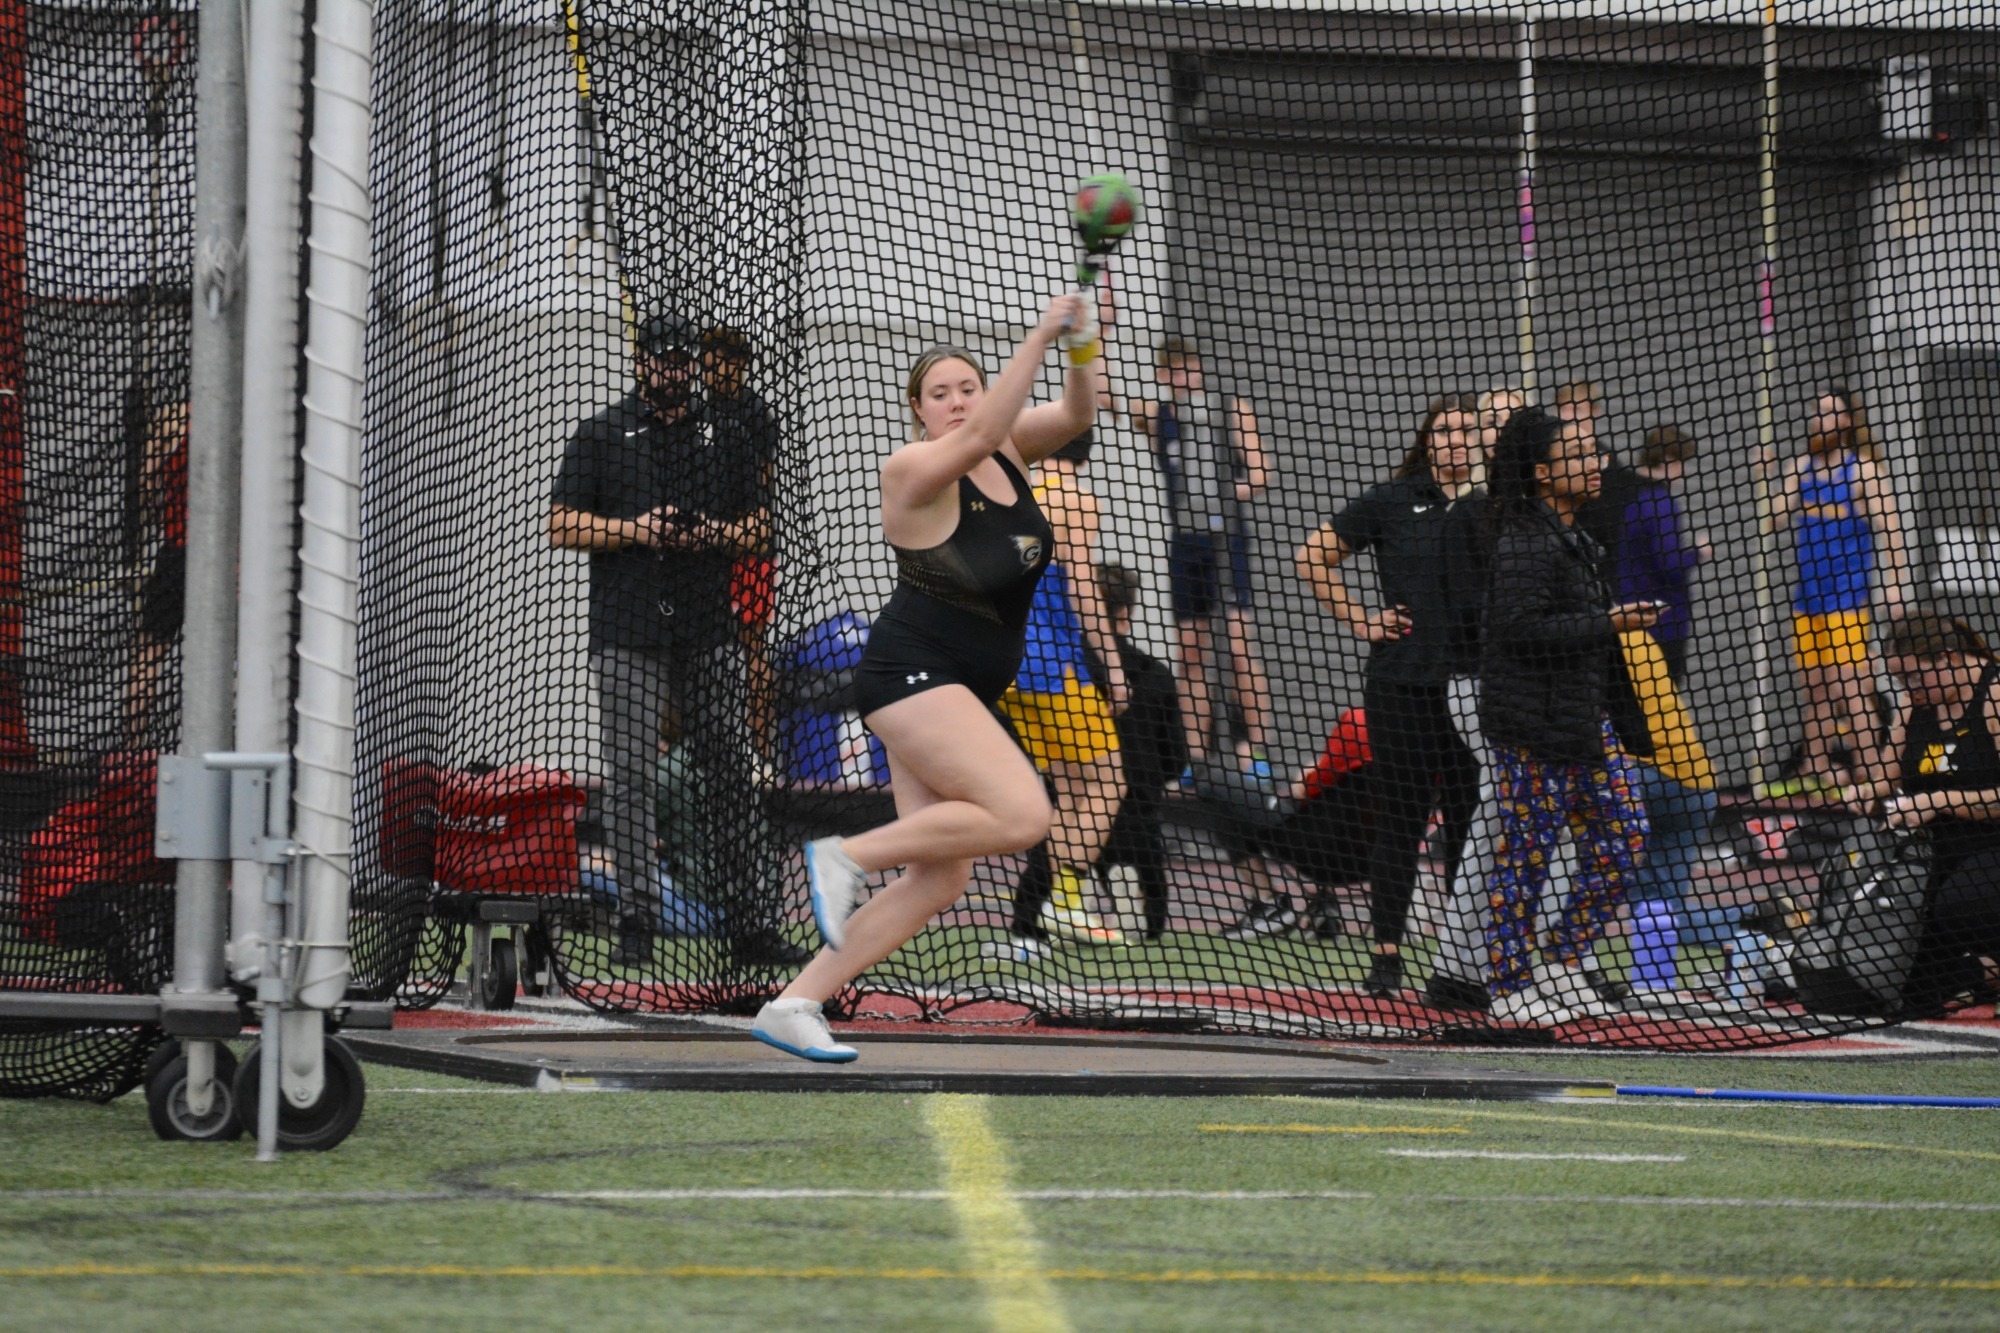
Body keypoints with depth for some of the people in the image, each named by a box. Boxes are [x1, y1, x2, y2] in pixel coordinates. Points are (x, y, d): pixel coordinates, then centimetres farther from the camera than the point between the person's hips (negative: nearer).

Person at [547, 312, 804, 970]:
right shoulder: (601, 433, 9)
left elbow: (760, 527, 15)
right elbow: (562, 526, 4)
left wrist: (714, 535, -6)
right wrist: (633, 529, -10)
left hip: (709, 629, 1)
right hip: (627, 629, -1)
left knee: (732, 769, -3)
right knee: (629, 774, -4)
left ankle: (755, 920, -3)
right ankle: (635, 918, 0)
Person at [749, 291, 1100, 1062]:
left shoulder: (1009, 450, 9)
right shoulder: (914, 470, -13)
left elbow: (1075, 415, -2)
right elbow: (978, 435, -30)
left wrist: (1082, 352, -22)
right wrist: (1038, 340, -36)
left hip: (962, 694, 9)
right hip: (909, 675, -9)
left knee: (939, 881, 1)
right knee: (1022, 815, -23)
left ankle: (793, 1007, 3)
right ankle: (846, 857, -10)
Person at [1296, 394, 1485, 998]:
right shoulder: (1394, 502, 3)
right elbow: (1314, 558, 10)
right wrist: (1359, 621, 4)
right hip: (1402, 684, -2)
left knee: (1472, 823, 4)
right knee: (1401, 822, 1)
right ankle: (1386, 953, 6)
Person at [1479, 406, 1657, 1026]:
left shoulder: (1569, 536, 16)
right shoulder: (1525, 542, -16)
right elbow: (1522, 626, -25)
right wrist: (1608, 625, -22)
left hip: (1581, 719, 10)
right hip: (1530, 725, -10)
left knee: (1622, 837, 9)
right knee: (1527, 852, -2)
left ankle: (1562, 959, 19)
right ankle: (1509, 987, 7)